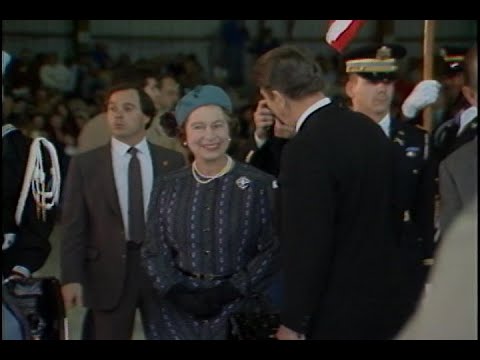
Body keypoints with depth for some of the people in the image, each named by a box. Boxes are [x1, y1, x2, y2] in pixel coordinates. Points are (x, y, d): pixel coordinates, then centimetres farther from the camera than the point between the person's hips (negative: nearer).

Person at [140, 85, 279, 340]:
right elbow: (154, 252, 7)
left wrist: (230, 291, -13)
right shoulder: (167, 188, 6)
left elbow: (273, 250, -5)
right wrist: (177, 293, -8)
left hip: (239, 312, -2)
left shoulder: (259, 185, -4)